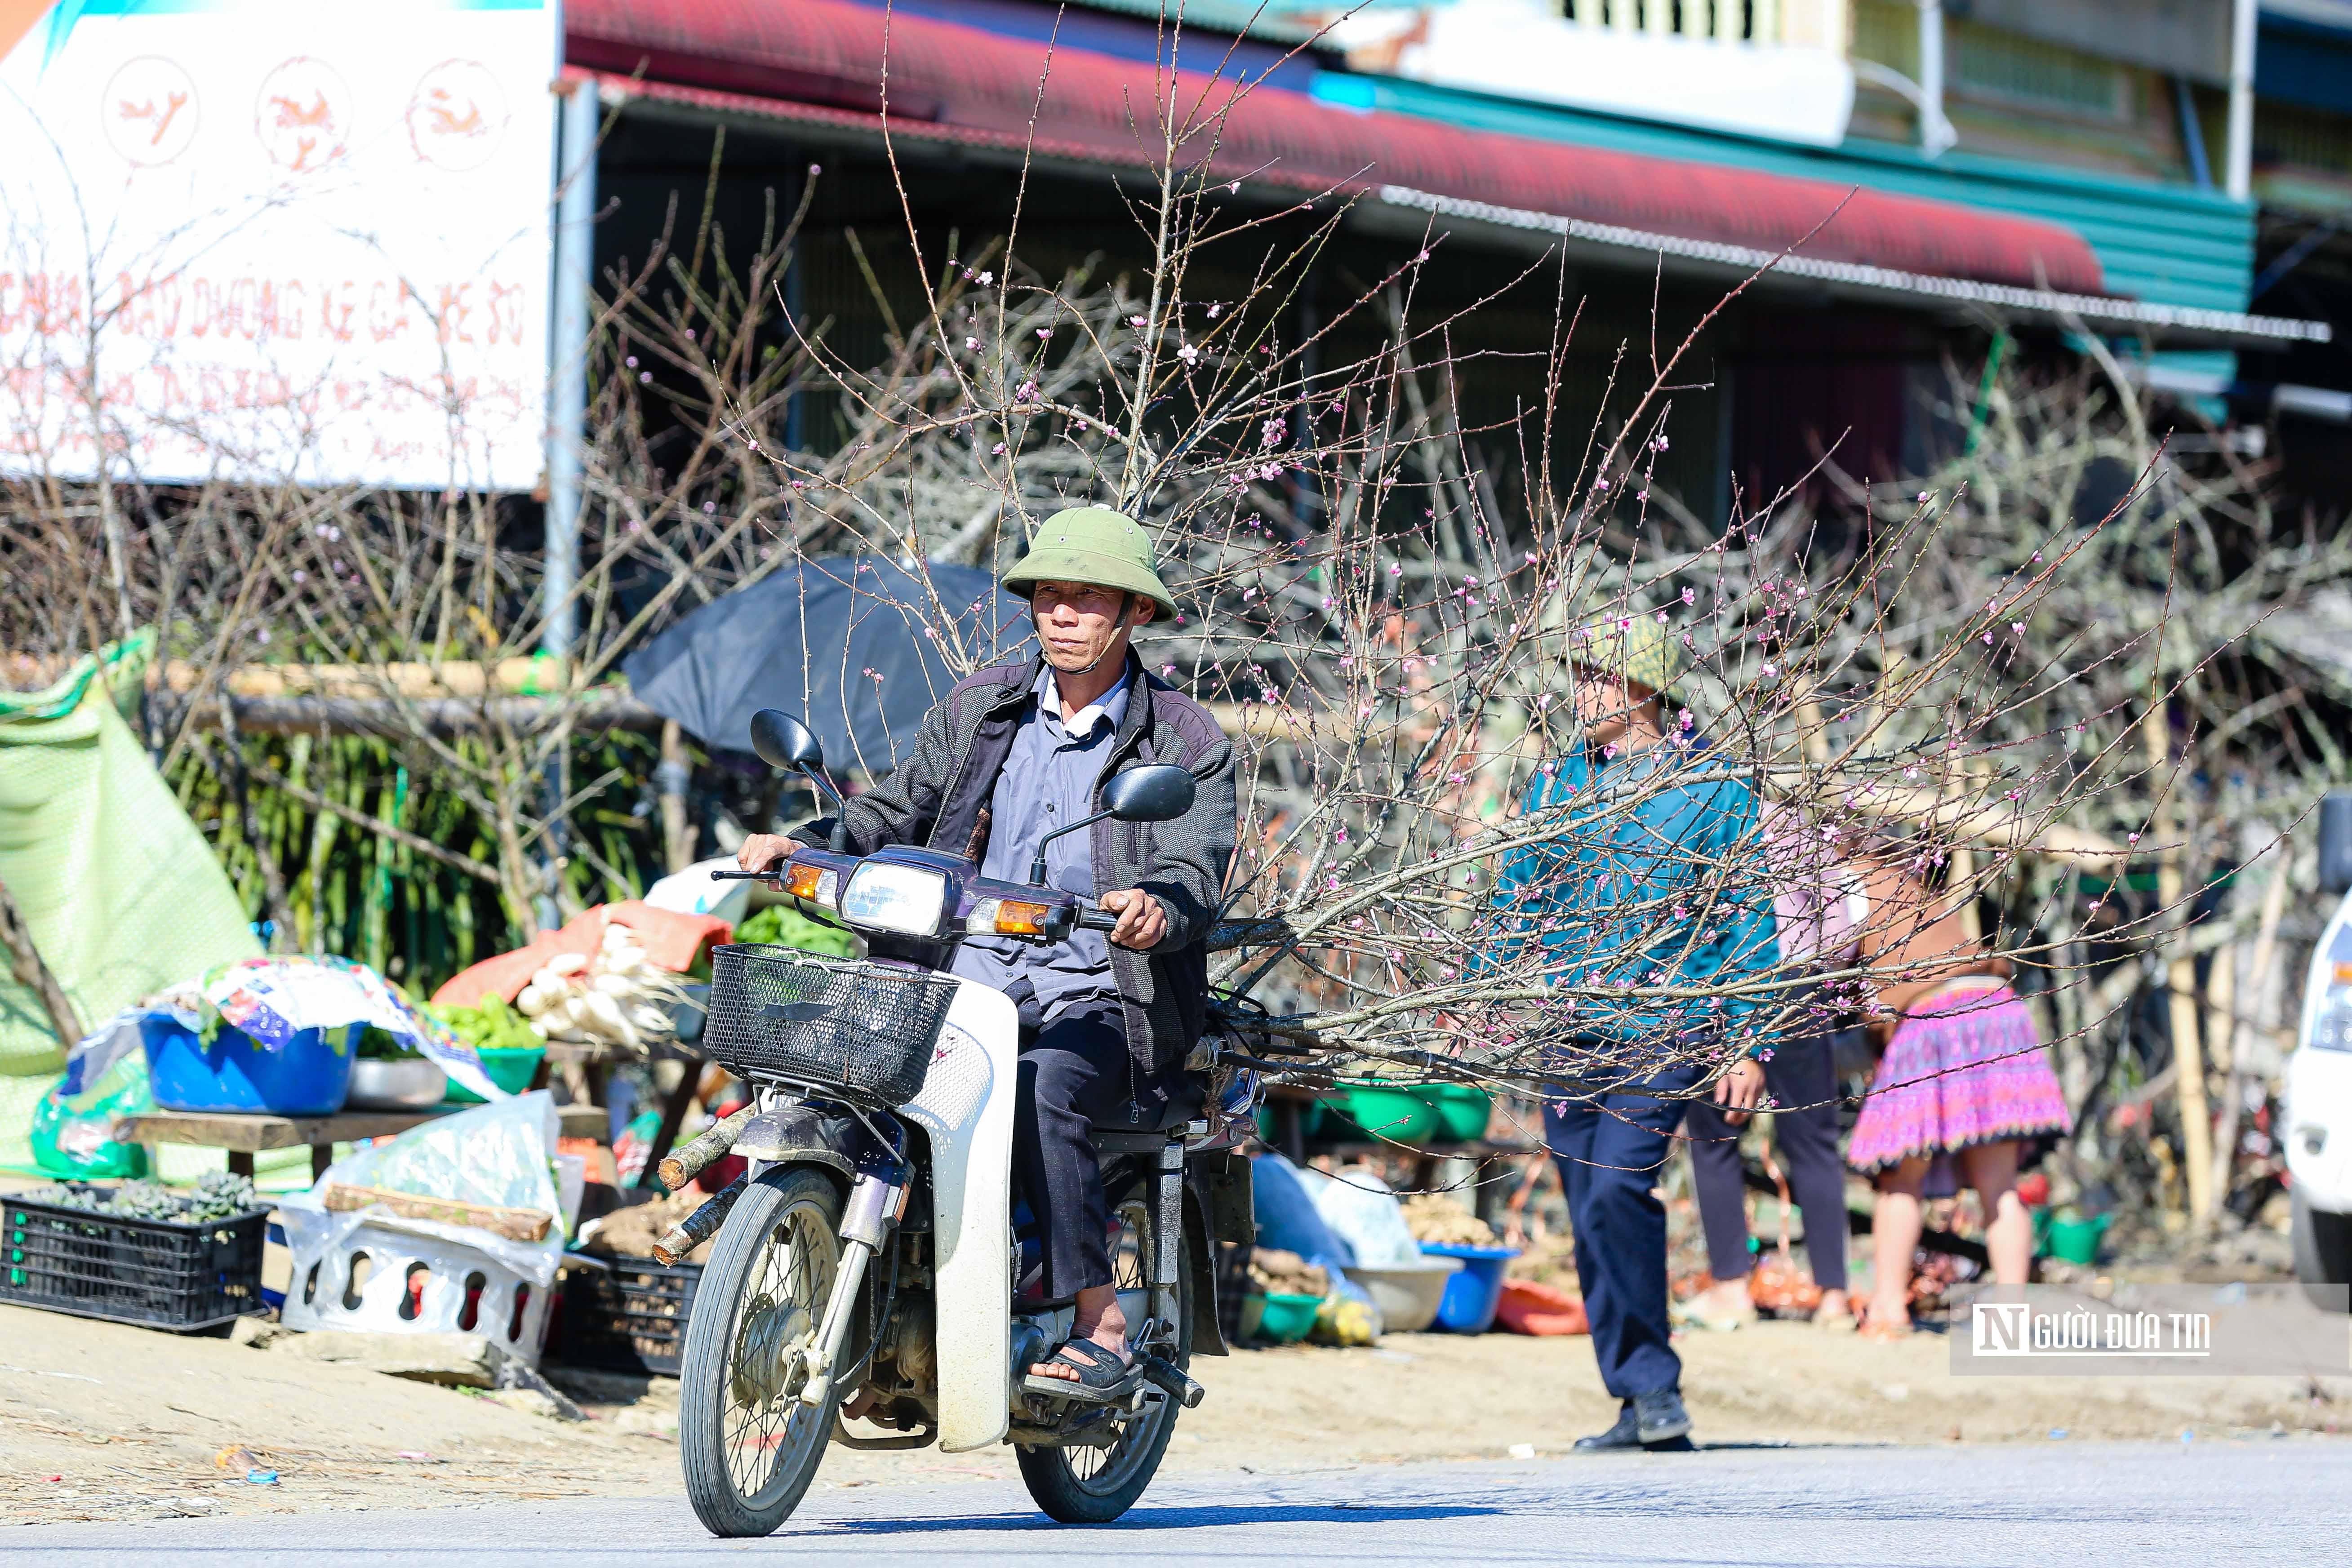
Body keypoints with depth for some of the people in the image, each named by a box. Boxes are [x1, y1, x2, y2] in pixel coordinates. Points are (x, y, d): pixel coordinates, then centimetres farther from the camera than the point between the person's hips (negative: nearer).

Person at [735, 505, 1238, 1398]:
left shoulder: (1186, 743, 1)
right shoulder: (982, 707, 13)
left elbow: (1192, 874, -11)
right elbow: (897, 813, 19)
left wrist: (1158, 911, -36)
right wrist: (802, 847, -1)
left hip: (1103, 1000, -4)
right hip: (966, 982, 4)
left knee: (1038, 1091, -37)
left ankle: (1103, 1332, -28)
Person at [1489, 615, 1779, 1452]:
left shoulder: (1711, 786, 1)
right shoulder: (1558, 783, 12)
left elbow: (1748, 921, 2)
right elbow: (1514, 907, 17)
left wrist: (1748, 1045, -3)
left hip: (1666, 1031, -5)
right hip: (1569, 1035, 5)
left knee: (1616, 1191, -21)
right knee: (1591, 1219, 4)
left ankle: (1654, 1387, -10)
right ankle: (1643, 1405, 11)